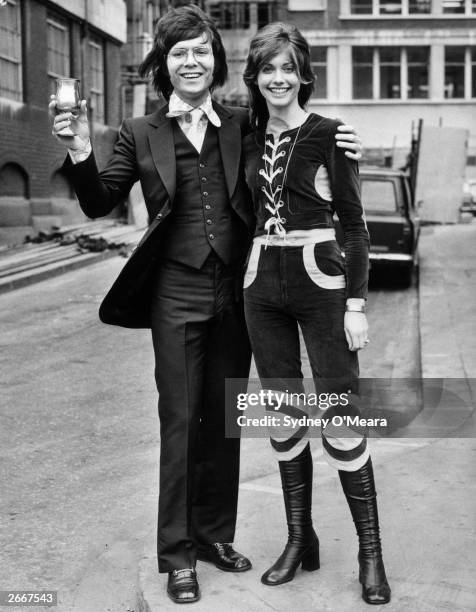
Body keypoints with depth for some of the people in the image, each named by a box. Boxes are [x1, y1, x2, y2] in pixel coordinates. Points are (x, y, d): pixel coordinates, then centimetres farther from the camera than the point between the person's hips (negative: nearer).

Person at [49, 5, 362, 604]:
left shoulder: (242, 124, 5)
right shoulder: (141, 133, 1)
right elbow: (99, 203, 1)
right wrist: (80, 155, -18)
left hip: (235, 291, 3)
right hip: (177, 292, -2)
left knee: (224, 419, 12)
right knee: (180, 420, 1)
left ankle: (215, 535, 27)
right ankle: (177, 554, 13)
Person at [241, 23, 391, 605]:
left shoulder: (328, 134, -3)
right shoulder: (249, 141, 11)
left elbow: (354, 224, -4)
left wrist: (356, 303, -10)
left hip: (320, 281, -5)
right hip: (262, 284, 5)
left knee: (340, 418, -4)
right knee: (282, 417, 10)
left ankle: (371, 552, 9)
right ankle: (300, 539, 23)